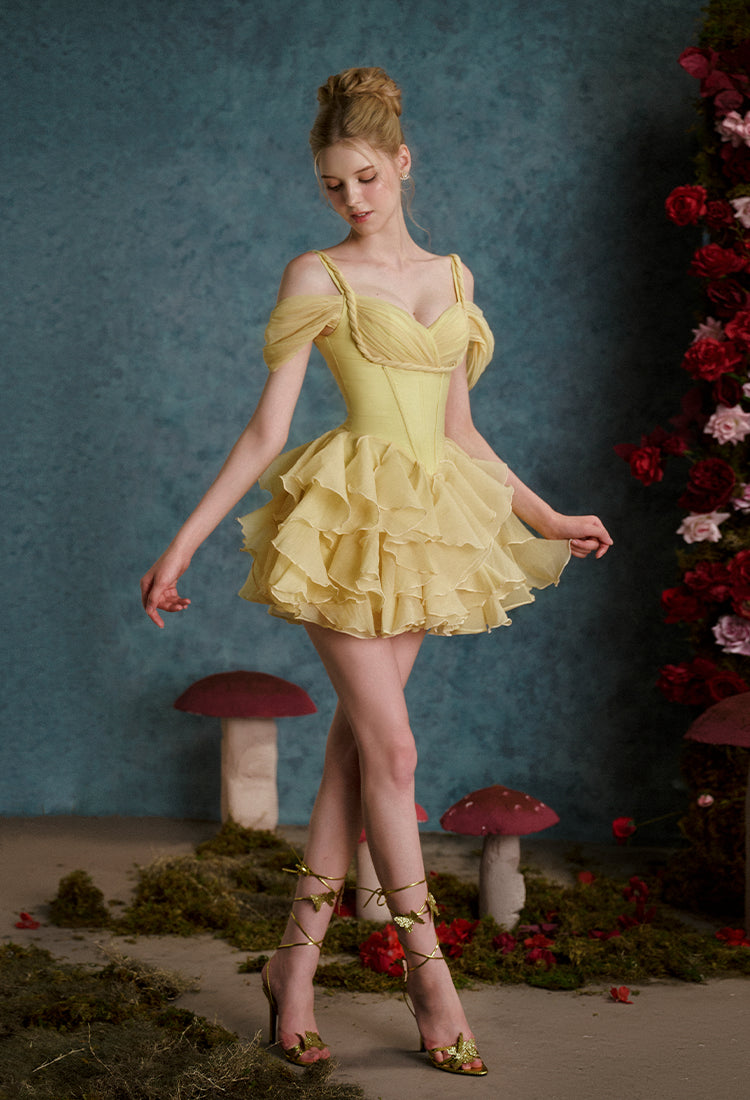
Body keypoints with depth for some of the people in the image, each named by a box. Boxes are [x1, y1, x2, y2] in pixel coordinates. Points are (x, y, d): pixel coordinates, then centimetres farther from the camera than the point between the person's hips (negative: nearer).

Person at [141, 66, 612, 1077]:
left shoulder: (451, 276, 14)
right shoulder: (317, 279, 0)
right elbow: (267, 432, -2)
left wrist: (545, 517, 21)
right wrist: (183, 543, -7)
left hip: (422, 523, 5)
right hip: (348, 517, -5)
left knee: (357, 745, 5)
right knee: (391, 750, -4)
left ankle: (296, 963, 15)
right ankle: (431, 977, 7)